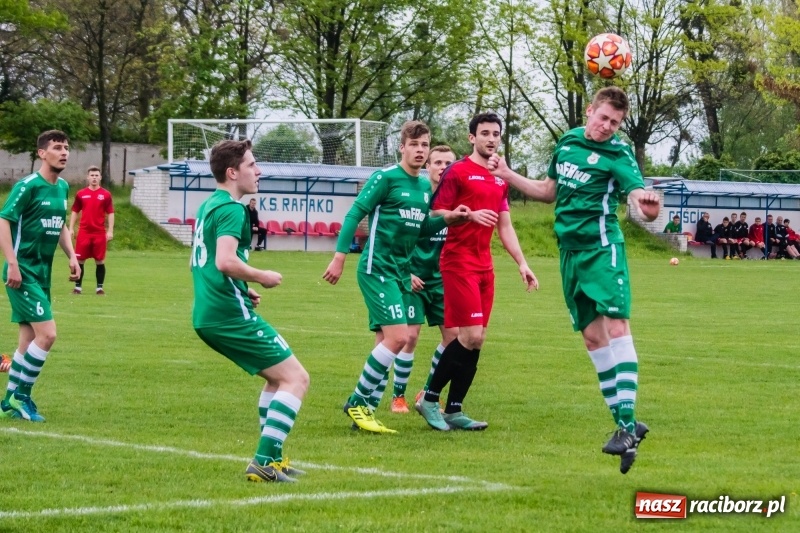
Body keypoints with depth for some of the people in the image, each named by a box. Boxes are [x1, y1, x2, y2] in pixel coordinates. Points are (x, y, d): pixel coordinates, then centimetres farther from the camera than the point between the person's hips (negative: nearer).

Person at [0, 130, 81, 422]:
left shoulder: (63, 187, 11)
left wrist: (72, 256, 12)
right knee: (47, 334, -15)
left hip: (42, 273, 8)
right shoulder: (28, 186, -14)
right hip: (24, 272, -8)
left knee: (29, 339, 11)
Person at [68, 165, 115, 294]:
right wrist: (71, 228, 4)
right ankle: (78, 286, 9)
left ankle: (99, 287, 10)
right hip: (84, 232, 1)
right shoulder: (81, 194, 6)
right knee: (80, 260, 2)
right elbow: (74, 211, 11)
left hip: (100, 233, -1)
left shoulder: (105, 194, 2)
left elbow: (110, 213, 3)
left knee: (100, 261, 3)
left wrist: (110, 231, -4)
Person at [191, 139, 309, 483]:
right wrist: (261, 277, -10)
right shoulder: (231, 209, -12)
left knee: (277, 377, 22)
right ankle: (264, 461, -14)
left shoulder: (207, 206, 19)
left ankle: (272, 458, 22)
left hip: (207, 315, 10)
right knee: (296, 378, -7)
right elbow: (226, 261, -26)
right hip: (231, 315, -10)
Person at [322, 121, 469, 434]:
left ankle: (364, 409, 11)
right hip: (377, 267, -8)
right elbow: (355, 214, -9)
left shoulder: (425, 186, 13)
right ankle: (357, 403, -5)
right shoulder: (386, 178, -9)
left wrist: (447, 220, 2)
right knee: (397, 336, -17)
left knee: (386, 341, 6)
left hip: (401, 271, 8)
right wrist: (339, 257, -14)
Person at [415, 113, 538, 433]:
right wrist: (470, 215, -23)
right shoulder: (457, 172, -6)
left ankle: (454, 411, 9)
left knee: (477, 340, 4)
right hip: (458, 262, -7)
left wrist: (522, 263, 13)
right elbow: (436, 215, -8)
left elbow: (505, 227, 20)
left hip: (484, 266, 7)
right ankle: (430, 399, -2)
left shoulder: (500, 179, 16)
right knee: (471, 336, -14)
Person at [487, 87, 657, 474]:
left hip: (601, 247, -6)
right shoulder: (568, 141, 12)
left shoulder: (618, 155, -8)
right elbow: (549, 191, 26)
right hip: (570, 250, 7)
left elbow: (641, 197, -24)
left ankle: (627, 421, -23)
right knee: (593, 336, 6)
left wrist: (647, 206, -47)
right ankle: (625, 426, 12)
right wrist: (507, 175, 20)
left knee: (616, 326, -18)